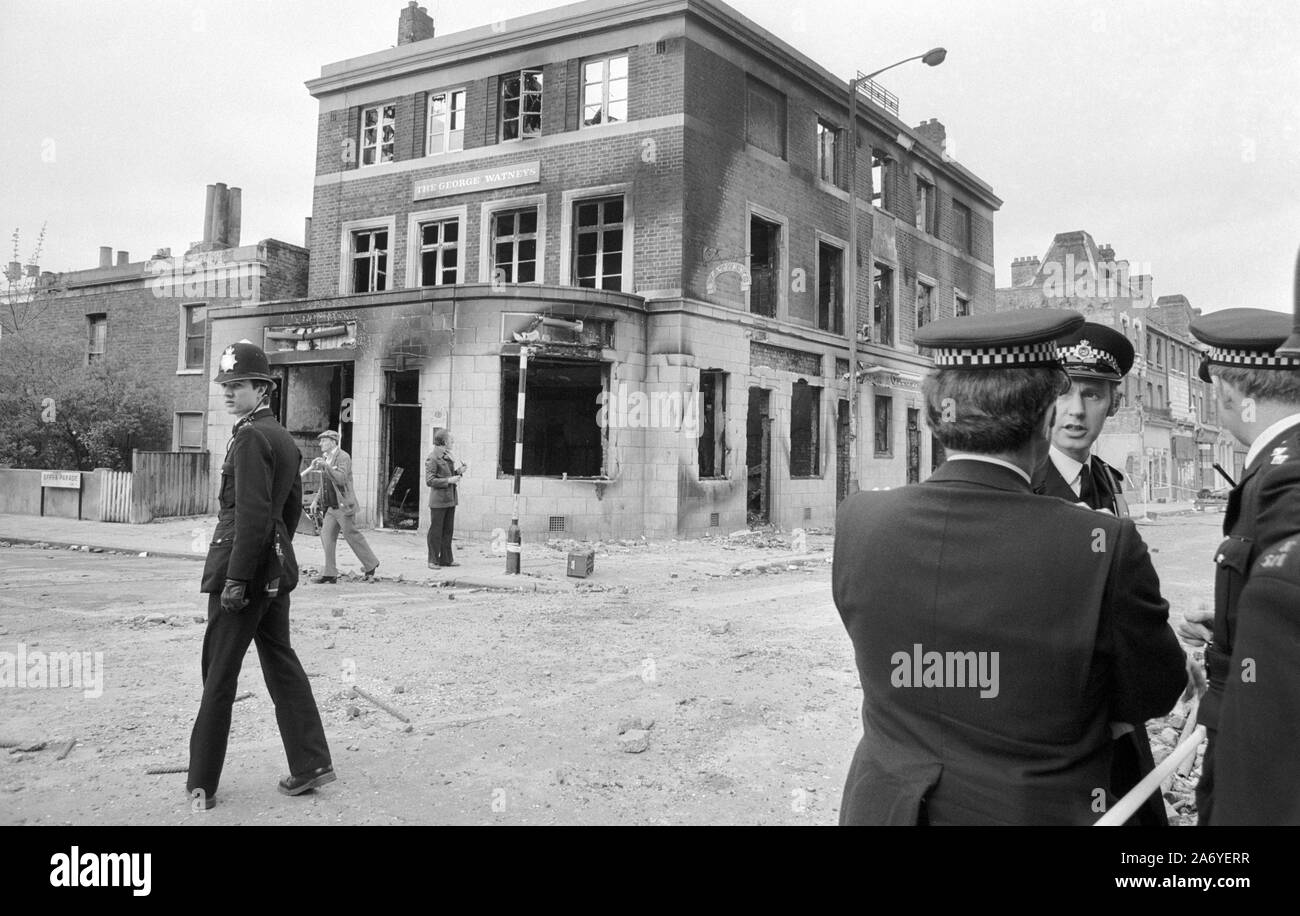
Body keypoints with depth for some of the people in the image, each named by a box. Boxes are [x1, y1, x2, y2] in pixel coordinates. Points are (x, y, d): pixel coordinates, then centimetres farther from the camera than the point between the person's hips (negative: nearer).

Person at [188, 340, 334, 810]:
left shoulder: (251, 437, -15)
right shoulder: (283, 437, 14)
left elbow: (252, 515, -21)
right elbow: (293, 506, 20)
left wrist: (235, 579, -20)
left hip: (241, 569, -9)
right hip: (276, 569, 9)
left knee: (219, 674, 1)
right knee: (281, 662, 13)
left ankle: (202, 783, 12)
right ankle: (310, 763, 16)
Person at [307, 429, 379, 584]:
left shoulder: (343, 457, -10)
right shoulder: (325, 458, 15)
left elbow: (341, 479, -24)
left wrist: (325, 466, -29)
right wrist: (316, 500, 15)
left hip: (344, 505, -8)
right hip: (331, 506, 8)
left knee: (352, 536, -1)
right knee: (326, 536, 1)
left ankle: (371, 564, 16)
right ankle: (330, 574, 4)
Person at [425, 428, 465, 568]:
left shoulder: (449, 456, 13)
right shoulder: (433, 458, -12)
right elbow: (429, 480, -16)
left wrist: (459, 472, 2)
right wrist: (448, 480, -20)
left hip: (450, 499, 8)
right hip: (438, 500, -8)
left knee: (448, 530, 12)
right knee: (436, 531, 0)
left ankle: (446, 559, 20)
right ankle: (433, 560, 7)